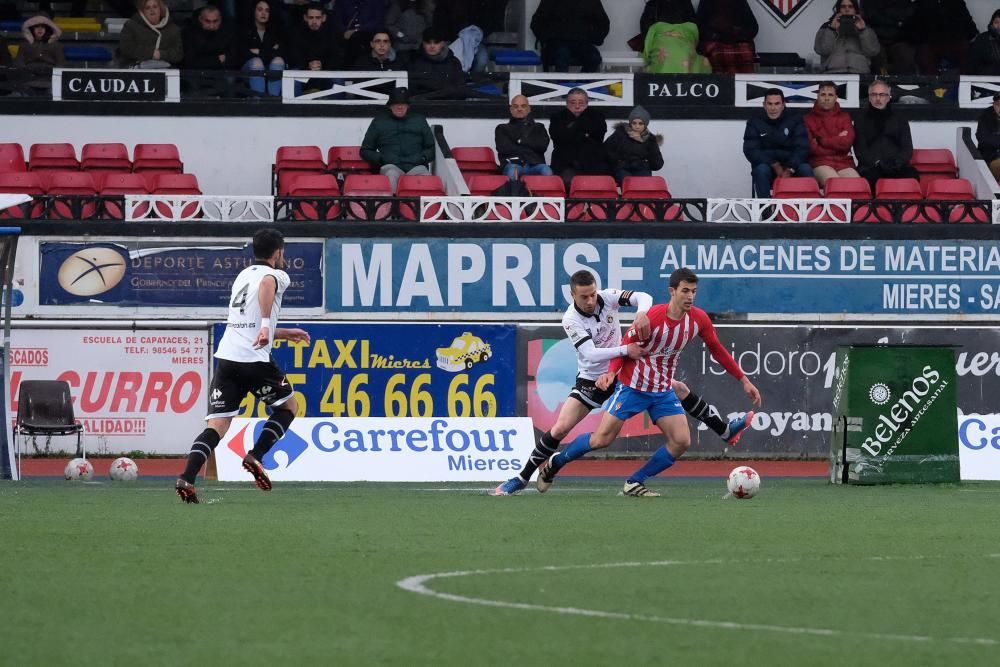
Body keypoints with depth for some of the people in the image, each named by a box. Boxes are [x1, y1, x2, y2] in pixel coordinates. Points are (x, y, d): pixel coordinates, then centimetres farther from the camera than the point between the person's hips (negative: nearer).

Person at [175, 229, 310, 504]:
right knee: (288, 406, 17)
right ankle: (255, 457, 2)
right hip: (254, 359, -6)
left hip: (226, 356, 6)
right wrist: (266, 324, -36)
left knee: (216, 426, -1)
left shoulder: (243, 276, 25)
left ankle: (187, 478, -20)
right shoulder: (276, 275, 2)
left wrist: (285, 334, 44)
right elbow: (266, 285, -25)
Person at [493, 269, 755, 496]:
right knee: (560, 428, -15)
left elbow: (643, 297, -24)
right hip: (592, 379, -4)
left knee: (679, 389, 3)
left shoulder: (607, 298, -15)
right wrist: (625, 350, -44)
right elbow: (590, 354, -33)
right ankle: (522, 478, -1)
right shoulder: (571, 320, -23)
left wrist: (642, 313, -47)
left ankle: (725, 431, 19)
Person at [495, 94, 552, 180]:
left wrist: (521, 141, 7)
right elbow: (503, 147, 5)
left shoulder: (539, 127, 28)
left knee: (547, 172, -36)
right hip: (513, 163, -1)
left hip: (535, 165, 1)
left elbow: (543, 145, 8)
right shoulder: (502, 129, 25)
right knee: (512, 172, -40)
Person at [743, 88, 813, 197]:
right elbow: (750, 150, -7)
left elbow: (802, 148, -5)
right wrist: (775, 166, -18)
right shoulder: (755, 121, 2)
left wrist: (789, 170, -21)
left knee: (806, 170, -30)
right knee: (761, 170, -34)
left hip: (792, 164, 0)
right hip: (765, 162, 0)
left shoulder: (795, 119, 3)